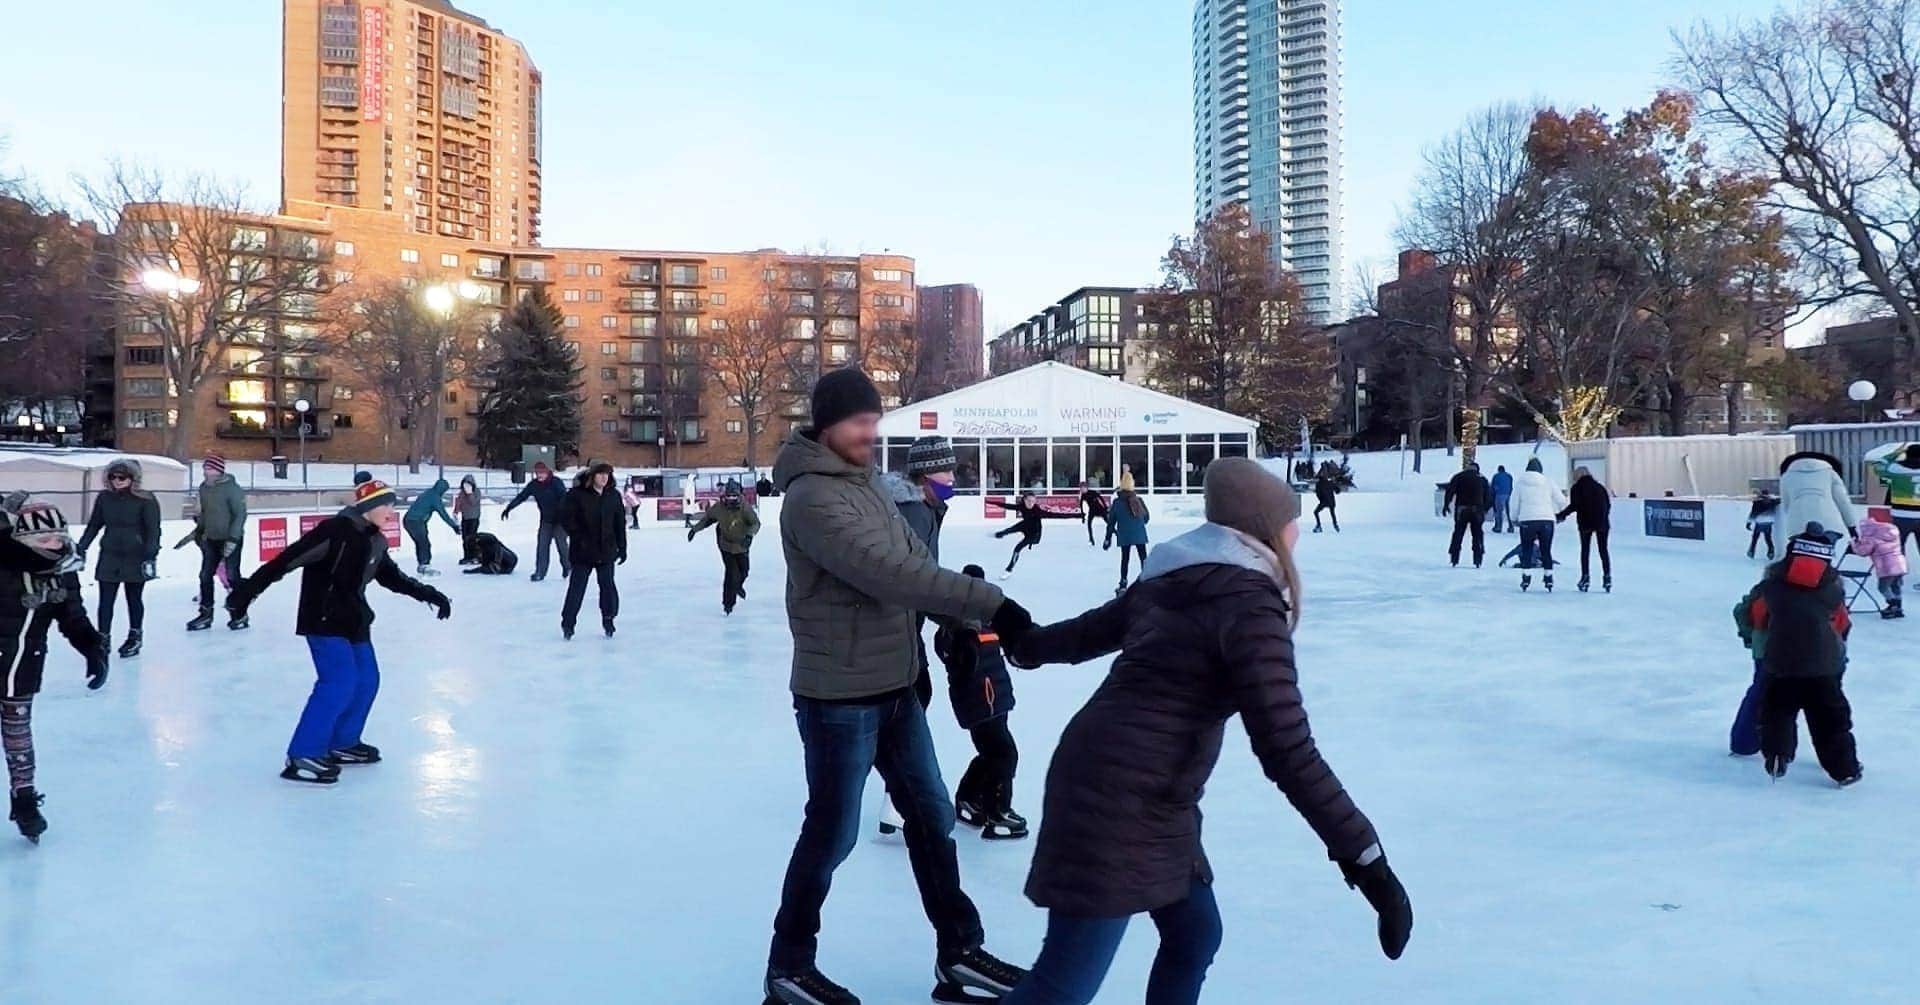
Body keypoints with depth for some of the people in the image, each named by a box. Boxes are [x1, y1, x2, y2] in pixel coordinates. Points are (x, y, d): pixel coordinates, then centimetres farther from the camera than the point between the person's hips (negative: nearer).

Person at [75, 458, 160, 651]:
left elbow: (153, 529, -11)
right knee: (105, 599, 1)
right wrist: (81, 548, 9)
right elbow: (93, 525, 11)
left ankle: (134, 637, 26)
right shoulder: (104, 498, 2)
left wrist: (151, 555, -18)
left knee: (134, 599, 11)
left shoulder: (145, 500, -10)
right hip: (109, 556, 3)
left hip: (135, 558, -3)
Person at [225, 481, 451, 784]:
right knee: (340, 682, -17)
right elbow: (290, 558, -22)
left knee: (367, 680, 11)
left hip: (353, 620, 9)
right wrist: (249, 588, -25)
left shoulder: (375, 541, 7)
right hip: (323, 619, -9)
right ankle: (302, 756, -11)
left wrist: (427, 594, 18)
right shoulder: (335, 530, -20)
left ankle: (343, 743, 28)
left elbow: (391, 576, 21)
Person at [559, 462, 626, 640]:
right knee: (577, 587, 1)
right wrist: (579, 537, -15)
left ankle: (608, 620, 23)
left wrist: (622, 547, 6)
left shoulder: (613, 495, 3)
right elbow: (566, 518, -9)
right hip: (583, 551, -3)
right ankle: (568, 623, 13)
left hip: (607, 550, 3)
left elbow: (620, 523, 7)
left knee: (608, 586, 6)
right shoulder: (577, 494, -10)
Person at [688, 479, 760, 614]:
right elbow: (708, 518, -1)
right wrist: (695, 529, -4)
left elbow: (756, 523, -25)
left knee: (743, 571, 15)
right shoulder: (719, 508, -19)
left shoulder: (745, 508, -25)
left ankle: (738, 586, 52)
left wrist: (749, 535, -43)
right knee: (731, 572, -12)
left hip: (742, 544, 1)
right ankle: (727, 604, 1)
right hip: (726, 544, -1)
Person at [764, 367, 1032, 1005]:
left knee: (931, 815, 16)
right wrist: (989, 602, -31)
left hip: (894, 686, 9)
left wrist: (970, 618, -4)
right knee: (833, 832, 4)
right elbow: (887, 572, -30)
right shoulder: (812, 498, -20)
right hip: (839, 696, -9)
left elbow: (916, 561, 9)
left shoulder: (869, 483, 11)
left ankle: (960, 953, 30)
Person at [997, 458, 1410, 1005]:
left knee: (1194, 932, 20)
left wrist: (1025, 643, 42)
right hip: (1122, 804, -10)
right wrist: (1365, 858, -20)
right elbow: (1285, 748, -22)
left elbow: (1095, 629, 24)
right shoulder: (1249, 601, -17)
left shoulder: (1180, 577, 9)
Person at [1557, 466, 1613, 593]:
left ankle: (1585, 577, 3)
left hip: (1585, 522, -3)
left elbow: (1574, 506, -11)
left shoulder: (1576, 488, 1)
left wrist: (1560, 515, -4)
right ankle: (1607, 577, 4)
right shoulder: (1600, 487, 14)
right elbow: (1608, 504, 11)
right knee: (1603, 550, 9)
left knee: (1585, 549, 8)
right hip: (1602, 522, 3)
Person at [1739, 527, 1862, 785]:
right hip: (1824, 667, 0)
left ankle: (1776, 759, 11)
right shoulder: (1832, 588, 1)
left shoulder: (1773, 583, 1)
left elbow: (1755, 616, 12)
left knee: (1776, 713, 17)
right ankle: (1845, 769, 14)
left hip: (1780, 663, 0)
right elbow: (1843, 626, 13)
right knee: (1832, 719, 9)